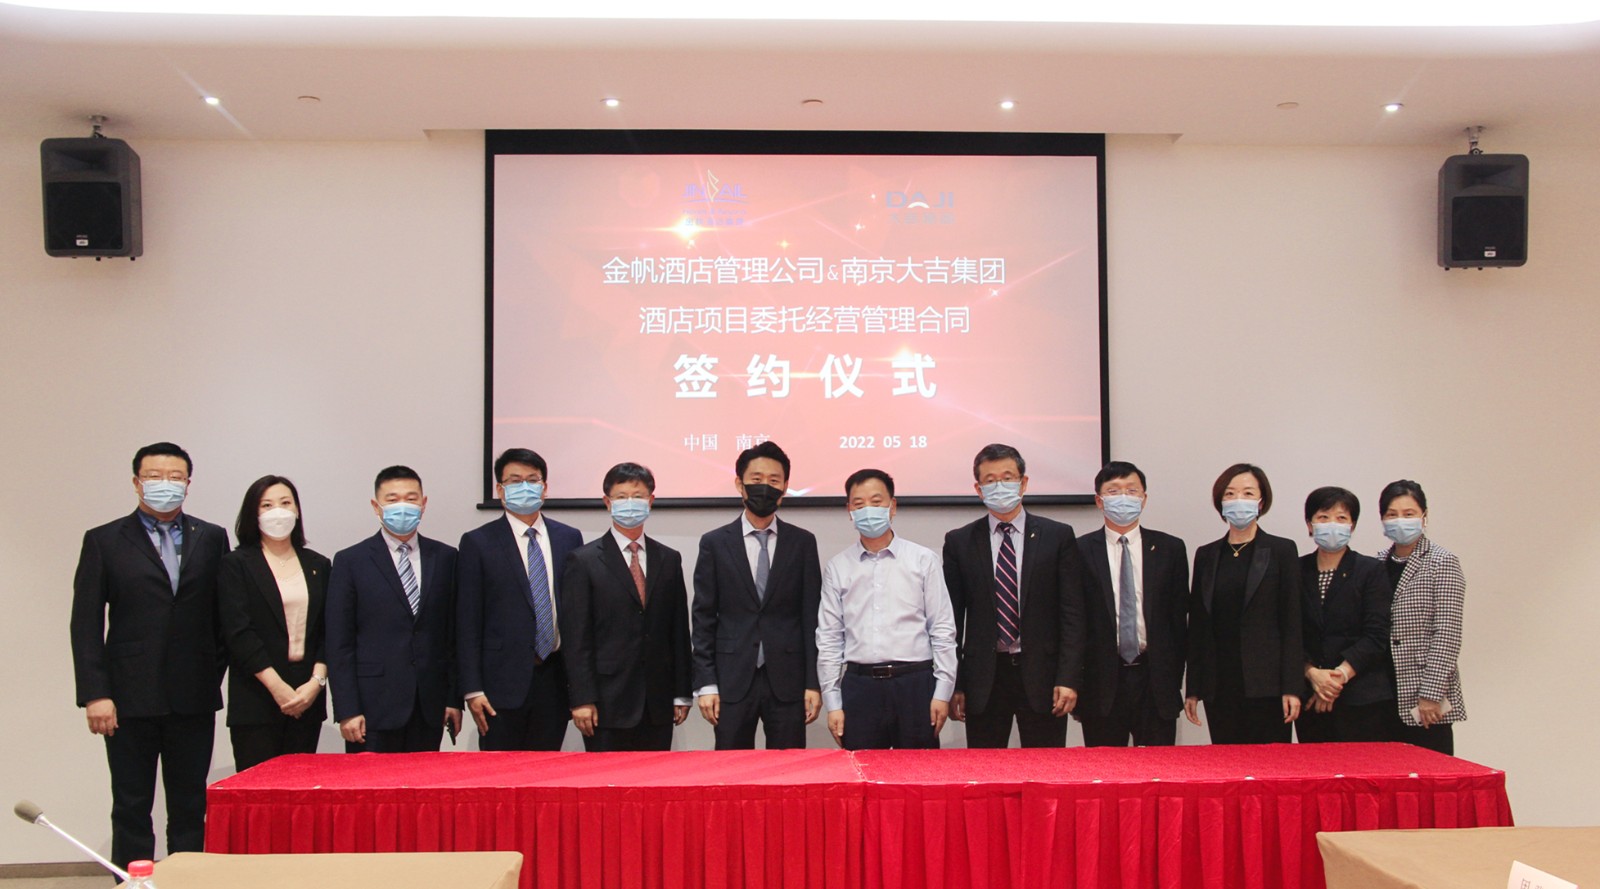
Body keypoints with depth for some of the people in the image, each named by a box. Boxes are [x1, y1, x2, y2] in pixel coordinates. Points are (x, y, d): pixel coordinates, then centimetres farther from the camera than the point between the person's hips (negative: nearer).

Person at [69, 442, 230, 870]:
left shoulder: (211, 538, 8)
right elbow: (86, 624, -1)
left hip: (193, 698, 1)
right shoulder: (104, 540, 3)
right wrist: (95, 694, -9)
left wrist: (216, 675, 0)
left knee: (190, 810, 8)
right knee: (131, 808, 6)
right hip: (130, 698, -1)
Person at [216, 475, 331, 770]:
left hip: (308, 698, 3)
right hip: (255, 700, -3)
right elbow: (238, 632, -6)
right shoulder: (236, 565, 2)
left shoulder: (318, 565, 13)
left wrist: (317, 681, -6)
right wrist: (277, 687, -12)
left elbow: (328, 631, 9)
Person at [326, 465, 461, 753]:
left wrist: (454, 698, 5)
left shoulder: (445, 557, 9)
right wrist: (347, 710, -8)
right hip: (374, 706, -2)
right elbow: (339, 644, -2)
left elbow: (454, 633, 9)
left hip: (429, 706, 3)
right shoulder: (350, 561, 1)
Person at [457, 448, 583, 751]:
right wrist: (473, 689, -8)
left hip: (555, 679, 3)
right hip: (502, 683, -3)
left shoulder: (569, 538, 9)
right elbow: (467, 622, -2)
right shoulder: (477, 543, 0)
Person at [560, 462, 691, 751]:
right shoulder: (583, 561, 0)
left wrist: (682, 694, 7)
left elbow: (679, 630, 11)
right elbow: (576, 637, -4)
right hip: (608, 703, -3)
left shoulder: (669, 559, 12)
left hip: (658, 704, 3)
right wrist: (581, 700, -11)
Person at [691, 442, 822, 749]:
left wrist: (814, 683, -2)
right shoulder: (714, 543, 3)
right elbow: (704, 618, 3)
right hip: (732, 680, 0)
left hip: (787, 680, 1)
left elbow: (812, 616, 4)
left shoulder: (802, 542, 5)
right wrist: (705, 684, -3)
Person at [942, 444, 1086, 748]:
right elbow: (952, 618, 5)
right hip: (983, 678, 1)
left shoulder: (1058, 536, 3)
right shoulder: (959, 542, 5)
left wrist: (1069, 678, -8)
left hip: (1042, 677, 0)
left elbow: (1072, 613, 0)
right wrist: (953, 685, 0)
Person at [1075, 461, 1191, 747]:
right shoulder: (1080, 551, 1)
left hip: (1156, 681, 1)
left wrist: (1175, 679, 3)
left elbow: (1179, 617, 7)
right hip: (1101, 682, -1)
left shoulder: (1170, 549, 7)